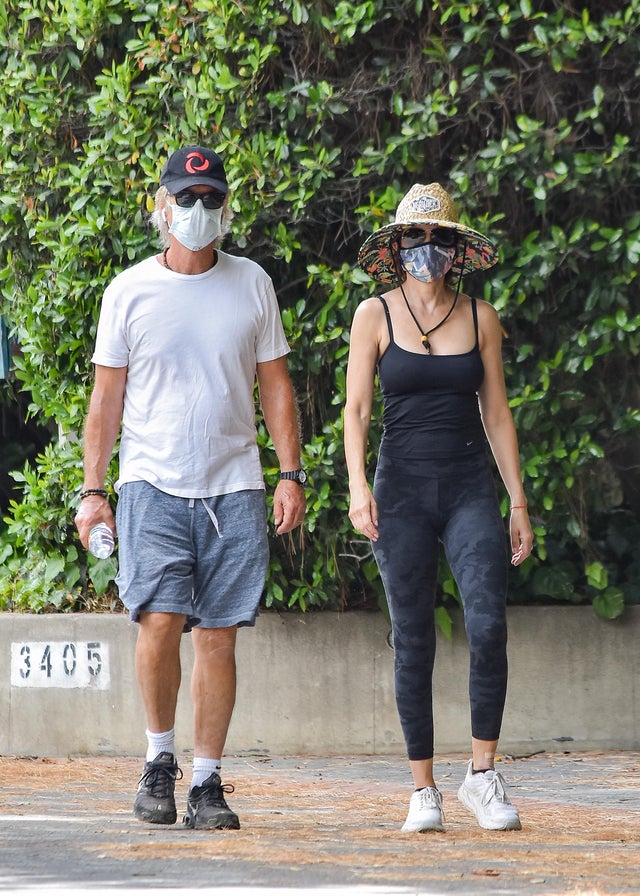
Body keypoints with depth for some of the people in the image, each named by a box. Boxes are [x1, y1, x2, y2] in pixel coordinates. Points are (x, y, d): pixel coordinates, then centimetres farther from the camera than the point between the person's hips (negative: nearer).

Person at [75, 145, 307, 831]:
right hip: (152, 484, -2)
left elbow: (275, 385, 13)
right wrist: (92, 490, -1)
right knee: (159, 620, -15)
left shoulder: (251, 285, 9)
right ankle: (159, 759, 4)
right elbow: (106, 397, 6)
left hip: (233, 489, 2)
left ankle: (207, 781, 6)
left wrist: (291, 473, 4)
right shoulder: (129, 291, 4)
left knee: (218, 637, -1)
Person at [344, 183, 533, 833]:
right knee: (413, 641, -1)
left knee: (488, 623, -16)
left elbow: (496, 413, 11)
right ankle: (423, 790, 7)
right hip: (403, 489, -1)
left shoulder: (479, 318, 8)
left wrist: (518, 501, 7)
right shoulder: (375, 315, 3)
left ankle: (482, 775, -6)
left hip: (471, 488, 1)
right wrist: (357, 485, -16)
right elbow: (355, 407, -1)